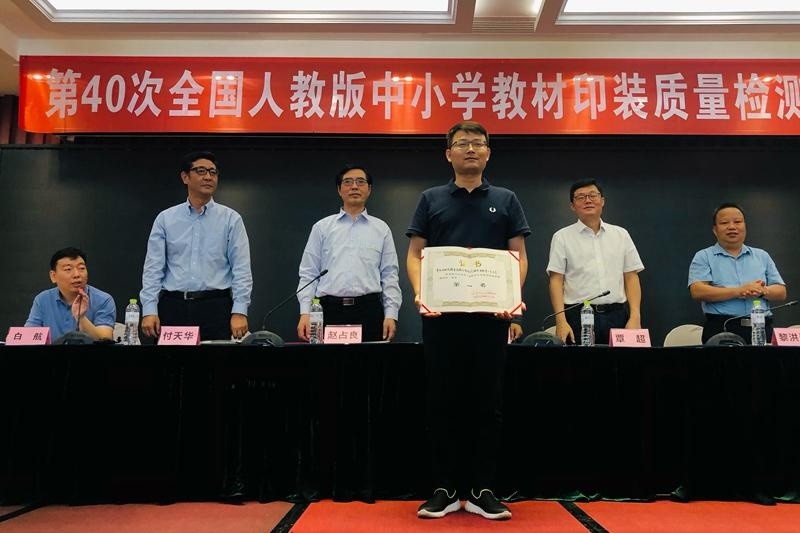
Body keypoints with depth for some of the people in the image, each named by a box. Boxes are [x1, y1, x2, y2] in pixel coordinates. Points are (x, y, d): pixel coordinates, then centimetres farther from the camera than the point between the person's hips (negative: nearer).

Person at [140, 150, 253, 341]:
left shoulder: (231, 219, 4)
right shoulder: (165, 218, 9)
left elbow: (241, 269, -2)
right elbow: (153, 268, 5)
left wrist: (239, 311, -11)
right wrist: (149, 310, -6)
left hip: (216, 307, -1)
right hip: (173, 308, 1)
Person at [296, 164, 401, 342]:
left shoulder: (381, 229, 12)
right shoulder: (321, 228, 11)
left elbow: (389, 275, 8)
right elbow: (308, 274, 8)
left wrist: (391, 315, -2)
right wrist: (305, 313, -3)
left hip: (369, 310, 0)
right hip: (329, 310, 0)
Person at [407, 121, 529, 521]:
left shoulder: (505, 200, 11)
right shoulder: (431, 199, 10)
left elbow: (518, 255, 7)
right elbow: (415, 254, 6)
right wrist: (420, 293, -12)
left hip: (490, 314, 0)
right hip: (441, 314, 0)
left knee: (487, 402, 4)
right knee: (443, 401, 4)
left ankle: (481, 490, 14)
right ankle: (445, 489, 14)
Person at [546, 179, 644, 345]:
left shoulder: (621, 235, 13)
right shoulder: (562, 237, 5)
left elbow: (631, 277, 9)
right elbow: (556, 281, -1)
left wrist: (635, 317, -2)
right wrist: (561, 322, -11)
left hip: (617, 317, 2)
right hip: (578, 317, -2)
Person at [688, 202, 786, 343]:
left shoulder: (762, 256, 19)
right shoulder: (703, 257, 7)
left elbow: (781, 292, 14)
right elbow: (698, 292, -9)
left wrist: (761, 291, -9)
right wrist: (738, 291, -16)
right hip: (721, 330, -3)